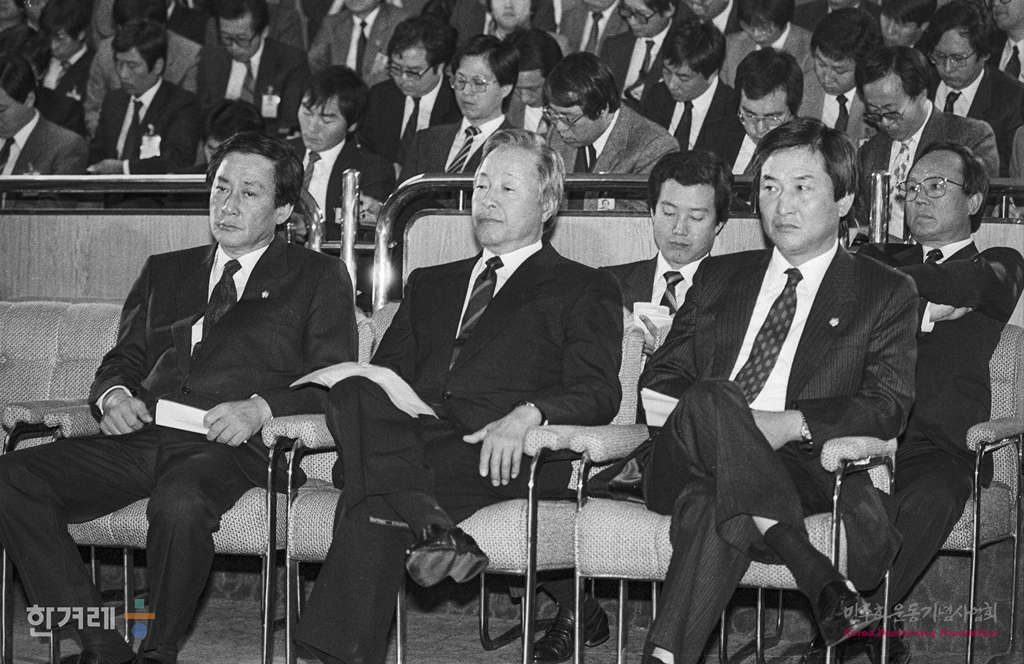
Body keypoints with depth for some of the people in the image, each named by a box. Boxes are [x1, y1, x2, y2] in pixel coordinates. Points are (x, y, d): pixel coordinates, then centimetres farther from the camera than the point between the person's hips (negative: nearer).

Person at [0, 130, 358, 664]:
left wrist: (260, 408, -16)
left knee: (179, 504, -40)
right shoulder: (163, 271, 27)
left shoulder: (318, 277, 13)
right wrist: (114, 395, -1)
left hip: (226, 446, -5)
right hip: (140, 438, 5)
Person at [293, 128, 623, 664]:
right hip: (405, 442, 4)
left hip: (497, 457, -4)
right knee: (352, 392, -33)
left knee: (373, 506, -34)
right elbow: (388, 369, 24)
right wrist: (375, 405, -4)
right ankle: (425, 521, -50)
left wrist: (527, 414, -21)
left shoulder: (584, 291, 19)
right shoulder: (430, 284, 35)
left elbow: (597, 392, 3)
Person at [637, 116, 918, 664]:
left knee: (714, 506, -40)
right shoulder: (718, 276, 27)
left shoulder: (884, 293, 15)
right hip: (680, 467, 3)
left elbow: (888, 406, 1)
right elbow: (659, 377, 19)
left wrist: (792, 423, -17)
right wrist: (702, 409, -7)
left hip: (799, 470, -2)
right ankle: (821, 581, -45)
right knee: (711, 400, -36)